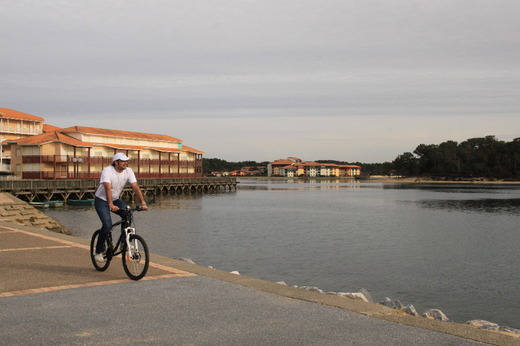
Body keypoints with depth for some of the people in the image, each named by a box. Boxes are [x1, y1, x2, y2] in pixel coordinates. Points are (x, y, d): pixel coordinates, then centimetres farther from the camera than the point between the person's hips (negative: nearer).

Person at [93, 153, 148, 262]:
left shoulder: (128, 171, -10)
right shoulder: (107, 171, -24)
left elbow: (136, 187, -18)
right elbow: (108, 188, -38)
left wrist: (143, 203, -31)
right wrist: (111, 205, -52)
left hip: (116, 200, 5)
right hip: (102, 201, -5)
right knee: (107, 225, -21)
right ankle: (98, 251, -1)